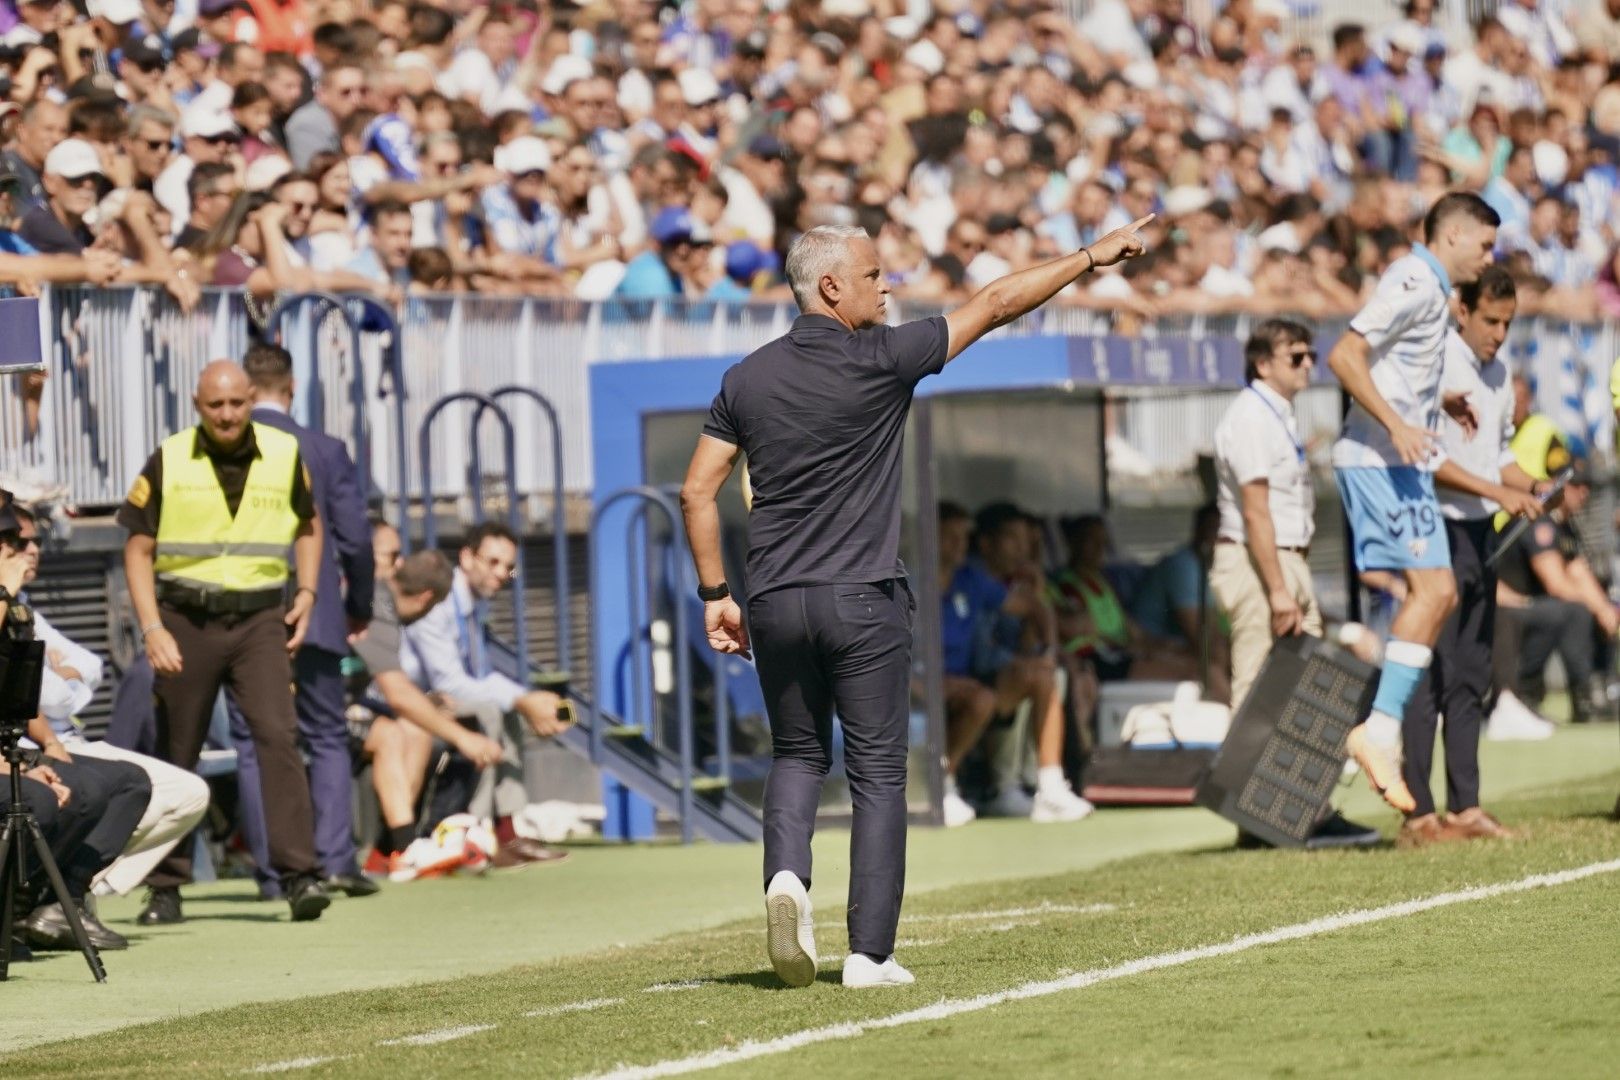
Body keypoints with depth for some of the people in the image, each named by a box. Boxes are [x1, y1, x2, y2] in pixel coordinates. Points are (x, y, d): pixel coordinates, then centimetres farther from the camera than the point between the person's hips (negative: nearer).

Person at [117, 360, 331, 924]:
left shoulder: (284, 455, 3)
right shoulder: (168, 463, -2)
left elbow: (308, 526, 19)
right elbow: (138, 549, 2)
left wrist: (307, 593, 5)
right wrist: (152, 629, -9)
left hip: (259, 619, 0)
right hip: (185, 620, 0)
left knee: (278, 735, -17)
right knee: (176, 755, 5)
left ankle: (299, 876, -19)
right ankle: (166, 888, 16)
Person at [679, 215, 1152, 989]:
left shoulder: (747, 379, 4)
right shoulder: (880, 361, -8)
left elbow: (697, 491, 5)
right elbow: (995, 304, -2)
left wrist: (715, 593, 12)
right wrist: (1091, 257, 6)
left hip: (776, 604, 4)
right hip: (862, 601, -4)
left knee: (796, 755, 20)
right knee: (878, 774, 3)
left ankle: (786, 873, -8)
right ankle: (870, 953, -1)